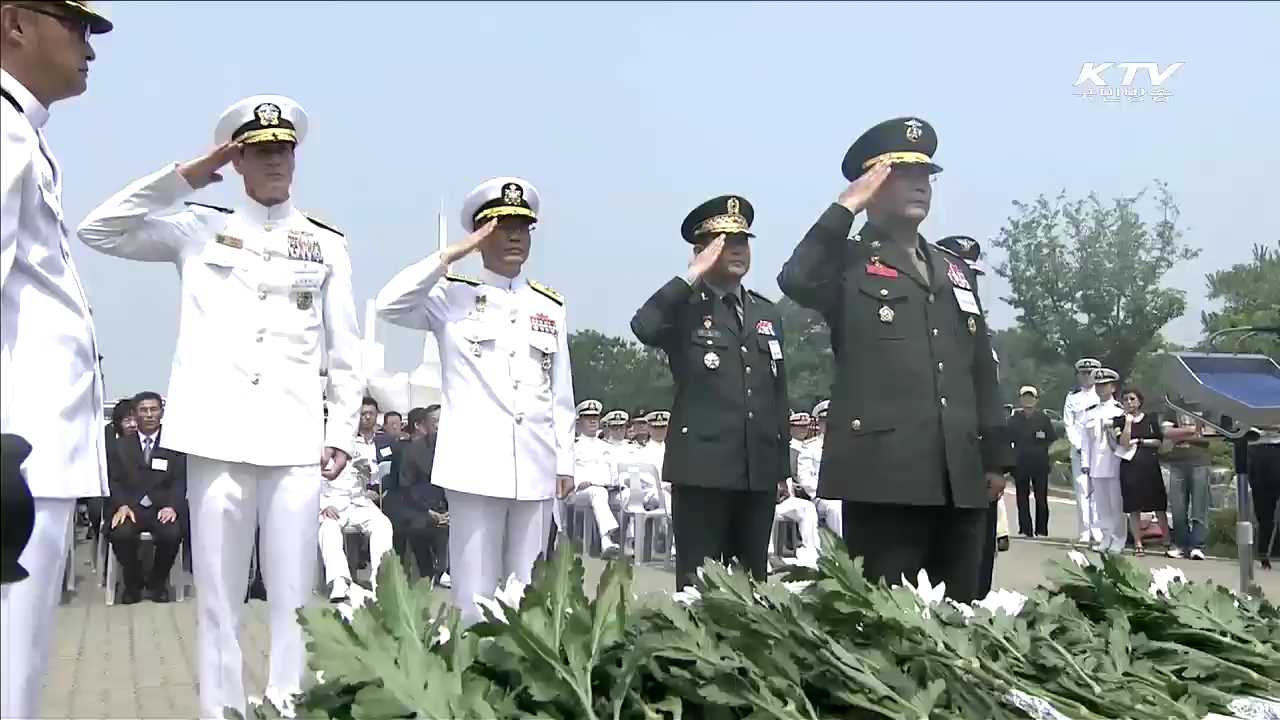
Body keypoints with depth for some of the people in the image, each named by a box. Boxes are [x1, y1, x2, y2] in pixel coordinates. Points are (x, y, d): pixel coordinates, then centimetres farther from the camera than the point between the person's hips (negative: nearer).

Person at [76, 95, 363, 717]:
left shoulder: (327, 244, 12)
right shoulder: (199, 230, 11)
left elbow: (344, 349, 11)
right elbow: (99, 230, 4)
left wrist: (343, 431, 5)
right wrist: (184, 176, 1)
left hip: (297, 437, 0)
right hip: (219, 434, 0)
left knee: (293, 595, 0)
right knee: (218, 596, 3)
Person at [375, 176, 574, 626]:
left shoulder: (551, 307, 14)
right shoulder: (452, 296, 4)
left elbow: (561, 393, 14)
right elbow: (389, 305, -14)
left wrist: (565, 462, 10)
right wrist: (453, 254, -11)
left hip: (536, 469, 4)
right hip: (477, 466, -3)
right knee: (475, 597, -2)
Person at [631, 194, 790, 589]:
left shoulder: (768, 313, 17)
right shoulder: (684, 309, 1)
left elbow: (778, 396, 19)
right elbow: (643, 328, -23)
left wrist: (782, 467, 16)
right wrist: (693, 275, -16)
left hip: (759, 471, 5)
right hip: (702, 468, -5)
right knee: (698, 582, -2)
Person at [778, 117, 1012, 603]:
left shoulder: (956, 270, 22)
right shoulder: (849, 263, 4)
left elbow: (982, 370, 22)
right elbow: (796, 281, -20)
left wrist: (995, 458, 17)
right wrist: (847, 206, -12)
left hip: (962, 479, 6)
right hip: (883, 473, -6)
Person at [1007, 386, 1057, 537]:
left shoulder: (1044, 418, 2)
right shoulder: (1014, 420, 4)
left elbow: (1053, 439, 6)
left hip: (1040, 465, -1)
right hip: (1020, 465, 1)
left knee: (1041, 498, 1)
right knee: (1022, 498, 3)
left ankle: (1041, 530, 9)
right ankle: (1025, 529, 10)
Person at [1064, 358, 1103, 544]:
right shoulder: (1072, 397, 11)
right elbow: (1068, 424, 6)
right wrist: (1078, 445, -6)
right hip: (1079, 449, 0)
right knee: (1082, 490, -3)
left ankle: (1097, 531, -2)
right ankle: (1084, 532, -1)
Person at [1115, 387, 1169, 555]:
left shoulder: (1151, 419, 8)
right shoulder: (1120, 421, 4)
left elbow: (1159, 441, 4)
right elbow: (1124, 443, -9)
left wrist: (1139, 441, -5)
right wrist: (1128, 422, -14)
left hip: (1150, 466, 1)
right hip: (1130, 467, -1)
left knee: (1159, 506, 2)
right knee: (1133, 508, 0)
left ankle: (1167, 540, 11)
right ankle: (1138, 543, 6)